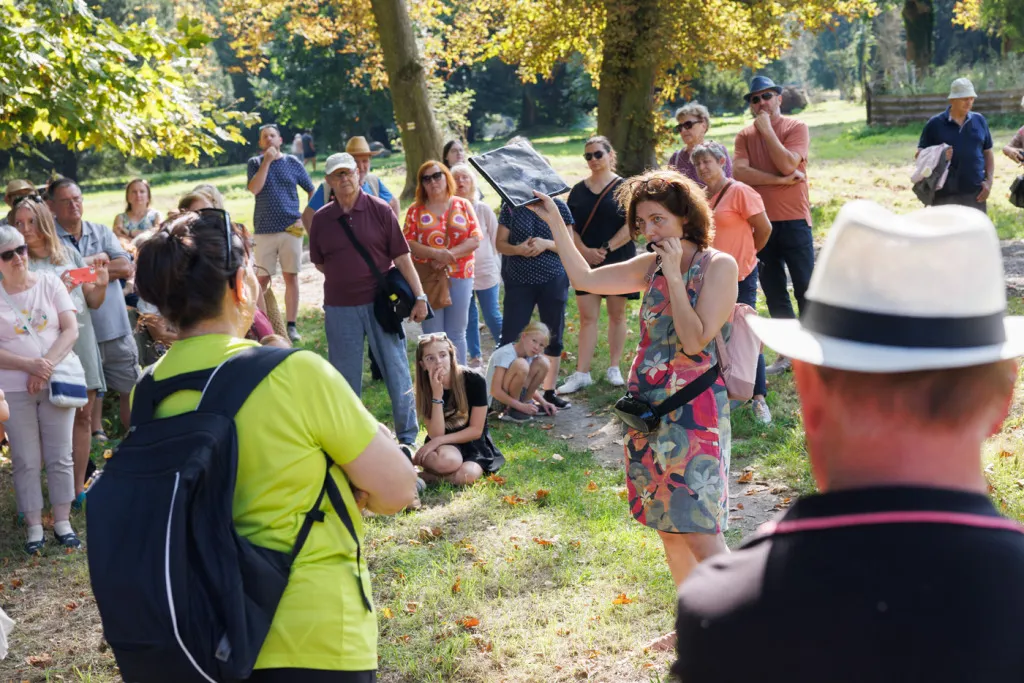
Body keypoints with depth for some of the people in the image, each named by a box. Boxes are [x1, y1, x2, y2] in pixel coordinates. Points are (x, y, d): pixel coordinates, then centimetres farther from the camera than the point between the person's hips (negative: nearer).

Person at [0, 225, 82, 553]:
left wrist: (48, 365, -17)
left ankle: (62, 522, 17)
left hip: (56, 383, 1)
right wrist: (29, 364, -20)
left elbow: (71, 330, -4)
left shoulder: (50, 283, 0)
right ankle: (34, 526, 15)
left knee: (60, 457, 6)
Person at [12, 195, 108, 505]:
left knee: (83, 415, 6)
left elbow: (93, 303, 11)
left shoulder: (70, 254, 8)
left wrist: (101, 285, -9)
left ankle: (79, 487, 14)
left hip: (83, 343, 3)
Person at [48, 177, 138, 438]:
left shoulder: (102, 231, 8)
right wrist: (100, 257, -9)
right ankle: (97, 435, 24)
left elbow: (126, 268, -3)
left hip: (116, 325, 3)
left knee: (130, 387, 10)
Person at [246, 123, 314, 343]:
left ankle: (291, 325, 7)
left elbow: (312, 191, 9)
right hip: (265, 230, 0)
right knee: (262, 279, 2)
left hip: (291, 229, 0)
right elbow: (253, 189, -12)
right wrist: (267, 161, -13)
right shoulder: (255, 163, 6)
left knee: (291, 277, 2)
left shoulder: (293, 163, 6)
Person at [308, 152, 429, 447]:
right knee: (345, 377, 9)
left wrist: (419, 296, -6)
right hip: (339, 309, 2)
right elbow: (319, 263, 14)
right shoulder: (321, 219, 3)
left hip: (381, 304, -2)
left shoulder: (380, 210, -2)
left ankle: (408, 437, 13)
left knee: (397, 371, 2)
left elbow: (401, 256, -3)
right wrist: (344, 277, 2)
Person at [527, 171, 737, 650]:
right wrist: (555, 223, 12)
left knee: (700, 535, -11)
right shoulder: (652, 266, 9)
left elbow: (695, 340, -18)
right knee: (668, 529, 14)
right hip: (647, 412, 7)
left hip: (694, 412, -7)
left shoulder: (718, 266, -10)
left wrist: (673, 275, -15)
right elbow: (585, 278, 14)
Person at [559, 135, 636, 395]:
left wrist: (606, 249, -16)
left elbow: (631, 225, -10)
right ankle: (581, 374, -1)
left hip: (618, 260, -2)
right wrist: (584, 250, -11)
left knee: (617, 314, 6)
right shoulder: (578, 190, 8)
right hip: (585, 261, 2)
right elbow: (569, 226, 5)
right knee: (587, 317, 0)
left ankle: (614, 368, 17)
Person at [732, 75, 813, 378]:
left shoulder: (796, 128, -2)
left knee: (805, 289, -2)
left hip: (793, 219, -4)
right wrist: (781, 180, -15)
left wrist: (766, 129, -12)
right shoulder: (745, 135, 7)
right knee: (774, 293, 9)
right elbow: (739, 172, -9)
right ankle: (788, 353, 18)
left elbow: (788, 164, -18)